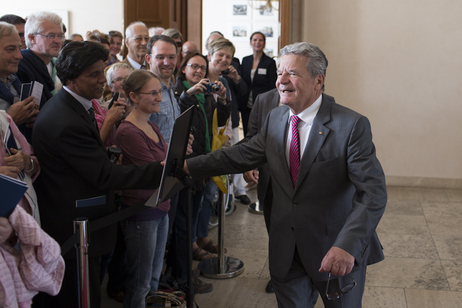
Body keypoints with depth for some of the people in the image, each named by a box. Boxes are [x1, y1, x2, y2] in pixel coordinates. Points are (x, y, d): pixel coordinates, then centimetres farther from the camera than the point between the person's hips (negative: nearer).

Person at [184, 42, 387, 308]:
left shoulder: (352, 126, -17)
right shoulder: (275, 119, 3)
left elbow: (373, 193, -23)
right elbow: (243, 155, 12)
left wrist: (347, 246, -34)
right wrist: (188, 166, 6)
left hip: (339, 255, -4)